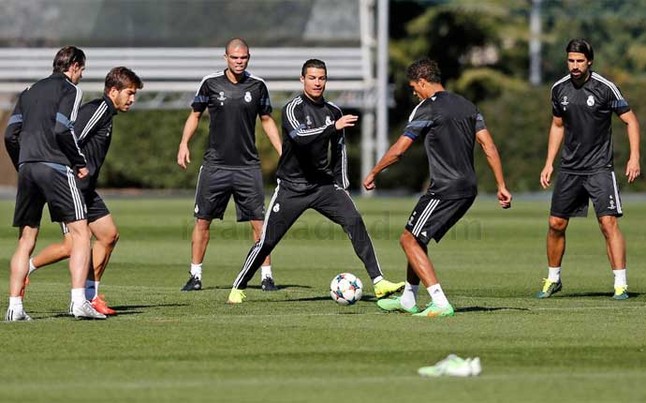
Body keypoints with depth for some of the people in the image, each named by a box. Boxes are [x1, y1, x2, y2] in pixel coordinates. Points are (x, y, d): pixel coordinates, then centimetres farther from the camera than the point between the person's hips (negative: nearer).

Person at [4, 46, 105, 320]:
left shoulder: (30, 92, 21)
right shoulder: (70, 90, 1)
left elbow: (10, 135, 15)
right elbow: (62, 130, -13)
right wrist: (81, 164, -4)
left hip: (26, 168, 6)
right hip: (55, 168, -6)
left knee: (26, 241, 11)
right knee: (80, 232, -5)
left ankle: (14, 307, 5)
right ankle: (79, 301, -18)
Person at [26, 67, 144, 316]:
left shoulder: (106, 113, 19)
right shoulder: (99, 108, -12)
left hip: (86, 189, 11)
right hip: (72, 187, -11)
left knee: (109, 235, 9)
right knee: (73, 245, -14)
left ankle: (90, 295, 14)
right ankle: (25, 267, 3)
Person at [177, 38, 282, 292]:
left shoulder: (257, 86, 3)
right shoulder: (211, 83, 0)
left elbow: (266, 120, 14)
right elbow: (195, 114, 11)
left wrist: (282, 153, 8)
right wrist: (184, 143, -3)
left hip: (248, 165, 0)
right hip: (215, 165, 0)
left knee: (259, 222, -4)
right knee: (202, 221, 2)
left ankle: (267, 276, 2)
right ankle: (195, 276, 11)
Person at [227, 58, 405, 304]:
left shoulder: (333, 112, 7)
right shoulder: (294, 108, -10)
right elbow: (300, 136, -30)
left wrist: (341, 185, 15)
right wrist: (333, 127, -36)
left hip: (324, 185, 4)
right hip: (292, 187, -4)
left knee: (354, 221, -17)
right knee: (267, 241, -2)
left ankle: (378, 282, -20)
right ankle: (238, 288, 19)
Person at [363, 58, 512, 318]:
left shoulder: (427, 109, -8)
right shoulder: (467, 106, 14)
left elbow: (399, 149, -8)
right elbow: (489, 146, 10)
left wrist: (373, 174, 5)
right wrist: (501, 186, 9)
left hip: (445, 188, -9)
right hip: (468, 189, 9)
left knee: (409, 241, -4)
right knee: (416, 239, 22)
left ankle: (440, 303, -15)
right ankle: (408, 299, 29)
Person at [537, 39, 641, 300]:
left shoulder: (605, 88, -10)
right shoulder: (559, 89, 4)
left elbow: (630, 120, -3)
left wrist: (634, 157, -13)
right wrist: (549, 163, 13)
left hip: (599, 168, -4)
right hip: (569, 168, 5)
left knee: (608, 222, -15)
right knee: (556, 224, 6)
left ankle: (620, 284, -13)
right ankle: (553, 279, 24)